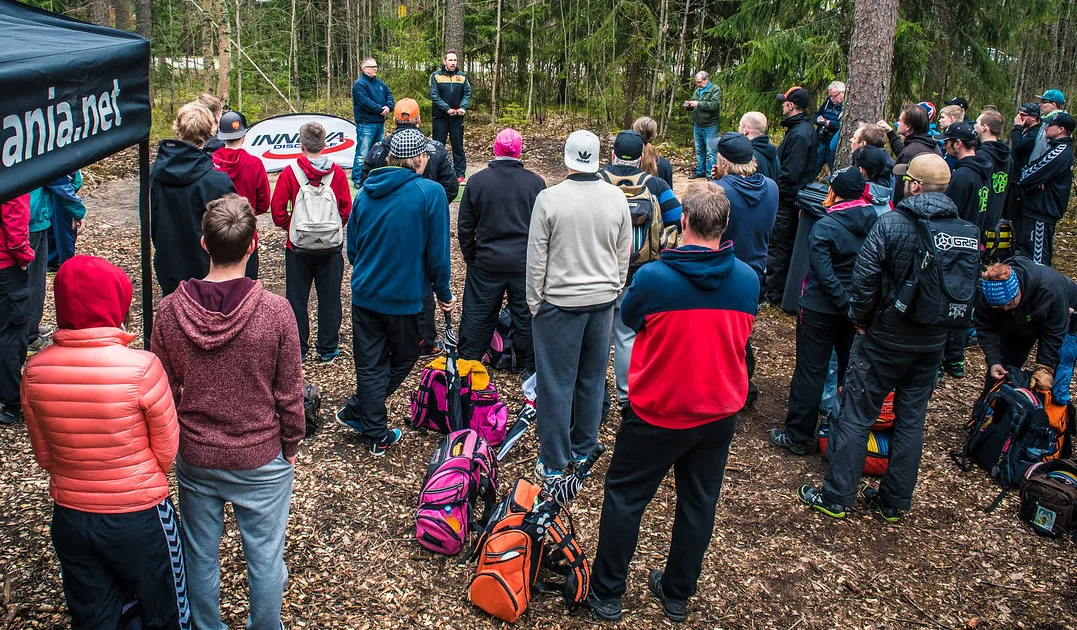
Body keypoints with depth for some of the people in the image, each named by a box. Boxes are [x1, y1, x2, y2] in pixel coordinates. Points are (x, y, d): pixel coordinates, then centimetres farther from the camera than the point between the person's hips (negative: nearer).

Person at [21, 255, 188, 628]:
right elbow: (167, 450, -12)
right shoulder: (141, 368, -25)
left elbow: (43, 454, 2)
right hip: (140, 517, -4)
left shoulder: (36, 371, -11)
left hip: (70, 517, 4)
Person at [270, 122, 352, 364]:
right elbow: (347, 209, -2)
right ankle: (328, 349, 17)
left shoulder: (290, 173, -8)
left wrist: (290, 227, 9)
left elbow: (278, 210, -8)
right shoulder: (337, 172, -4)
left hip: (298, 246, -1)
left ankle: (297, 350, 15)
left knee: (297, 299, 10)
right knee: (329, 298, 11)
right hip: (330, 247, 1)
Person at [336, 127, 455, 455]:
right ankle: (357, 411, 18)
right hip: (405, 297, -4)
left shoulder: (366, 191, 1)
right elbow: (437, 252, -12)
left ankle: (377, 436, 20)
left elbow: (352, 247, 9)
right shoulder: (431, 193, -14)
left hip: (364, 293, 4)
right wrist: (444, 294, 2)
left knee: (369, 364, 12)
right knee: (403, 359, 19)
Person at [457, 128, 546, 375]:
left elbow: (464, 226, 1)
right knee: (526, 315, 11)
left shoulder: (477, 181, -4)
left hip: (487, 262, 0)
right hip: (526, 262, 0)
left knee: (477, 315, 10)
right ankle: (530, 366, 20)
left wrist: (470, 256, 13)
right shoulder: (535, 182, -5)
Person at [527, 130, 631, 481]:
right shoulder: (617, 198, -2)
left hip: (560, 303, -4)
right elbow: (624, 255, 7)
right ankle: (582, 450, 30)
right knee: (593, 378, 16)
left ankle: (553, 463, 13)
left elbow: (536, 258, -9)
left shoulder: (549, 199, -14)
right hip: (602, 300, 4)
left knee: (557, 383, 5)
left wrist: (534, 303, 2)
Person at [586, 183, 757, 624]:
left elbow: (629, 318, -2)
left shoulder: (654, 278, -22)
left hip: (658, 411, -4)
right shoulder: (748, 280, -10)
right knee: (699, 503, 18)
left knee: (625, 496, 13)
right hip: (720, 411, 4)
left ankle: (606, 593, 23)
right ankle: (678, 595, 33)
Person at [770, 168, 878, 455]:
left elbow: (824, 273, -22)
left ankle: (798, 436, 9)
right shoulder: (876, 222, -3)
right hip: (860, 307, 5)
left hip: (821, 309, -5)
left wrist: (846, 305, -18)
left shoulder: (824, 226, -17)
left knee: (810, 372, 3)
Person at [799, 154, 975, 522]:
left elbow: (864, 277, -18)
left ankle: (835, 498, 11)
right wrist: (945, 327, 14)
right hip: (934, 341, 5)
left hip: (886, 337, -5)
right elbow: (969, 286, 5)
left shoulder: (892, 223, -17)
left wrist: (861, 319, -3)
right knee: (911, 420, 14)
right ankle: (895, 502, 25)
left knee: (857, 415, 4)